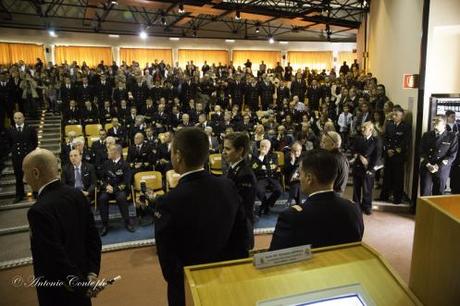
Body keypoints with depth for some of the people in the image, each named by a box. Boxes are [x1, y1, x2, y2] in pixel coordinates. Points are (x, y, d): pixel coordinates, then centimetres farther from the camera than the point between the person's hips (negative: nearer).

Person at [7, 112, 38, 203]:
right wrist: (14, 150, 9)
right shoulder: (10, 130, 3)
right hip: (16, 157, 2)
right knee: (18, 177, 8)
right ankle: (19, 195, 18)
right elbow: (10, 143, 14)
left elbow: (35, 142, 6)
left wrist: (31, 150, 1)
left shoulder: (30, 129, -1)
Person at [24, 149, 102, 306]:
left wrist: (79, 285, -16)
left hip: (58, 292, -6)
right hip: (81, 278, 7)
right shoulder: (77, 195, -5)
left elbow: (56, 257, -27)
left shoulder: (40, 210, -28)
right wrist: (92, 272, -3)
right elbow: (93, 237, -2)